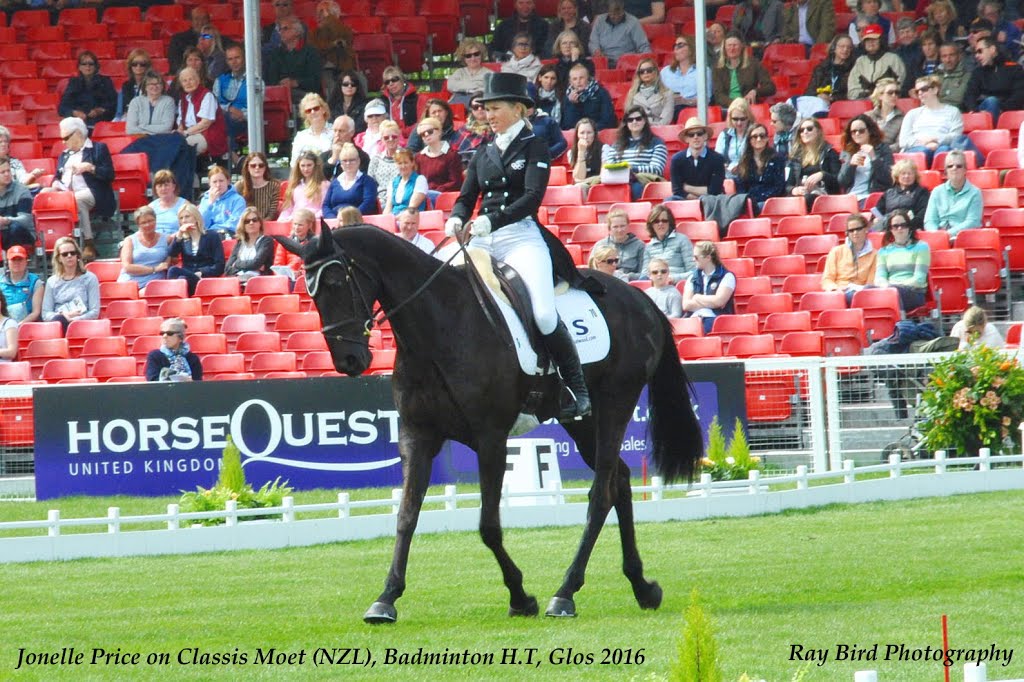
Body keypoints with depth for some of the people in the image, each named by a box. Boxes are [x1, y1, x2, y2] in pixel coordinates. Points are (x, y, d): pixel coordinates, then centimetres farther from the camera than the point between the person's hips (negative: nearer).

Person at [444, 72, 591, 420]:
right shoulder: (483, 155, 20)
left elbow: (533, 196, -10)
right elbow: (466, 199, 17)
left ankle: (578, 390, -11)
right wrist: (456, 219, -8)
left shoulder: (533, 148, 3)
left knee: (544, 314, -23)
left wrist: (492, 220, -23)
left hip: (522, 236, -6)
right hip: (482, 240, 6)